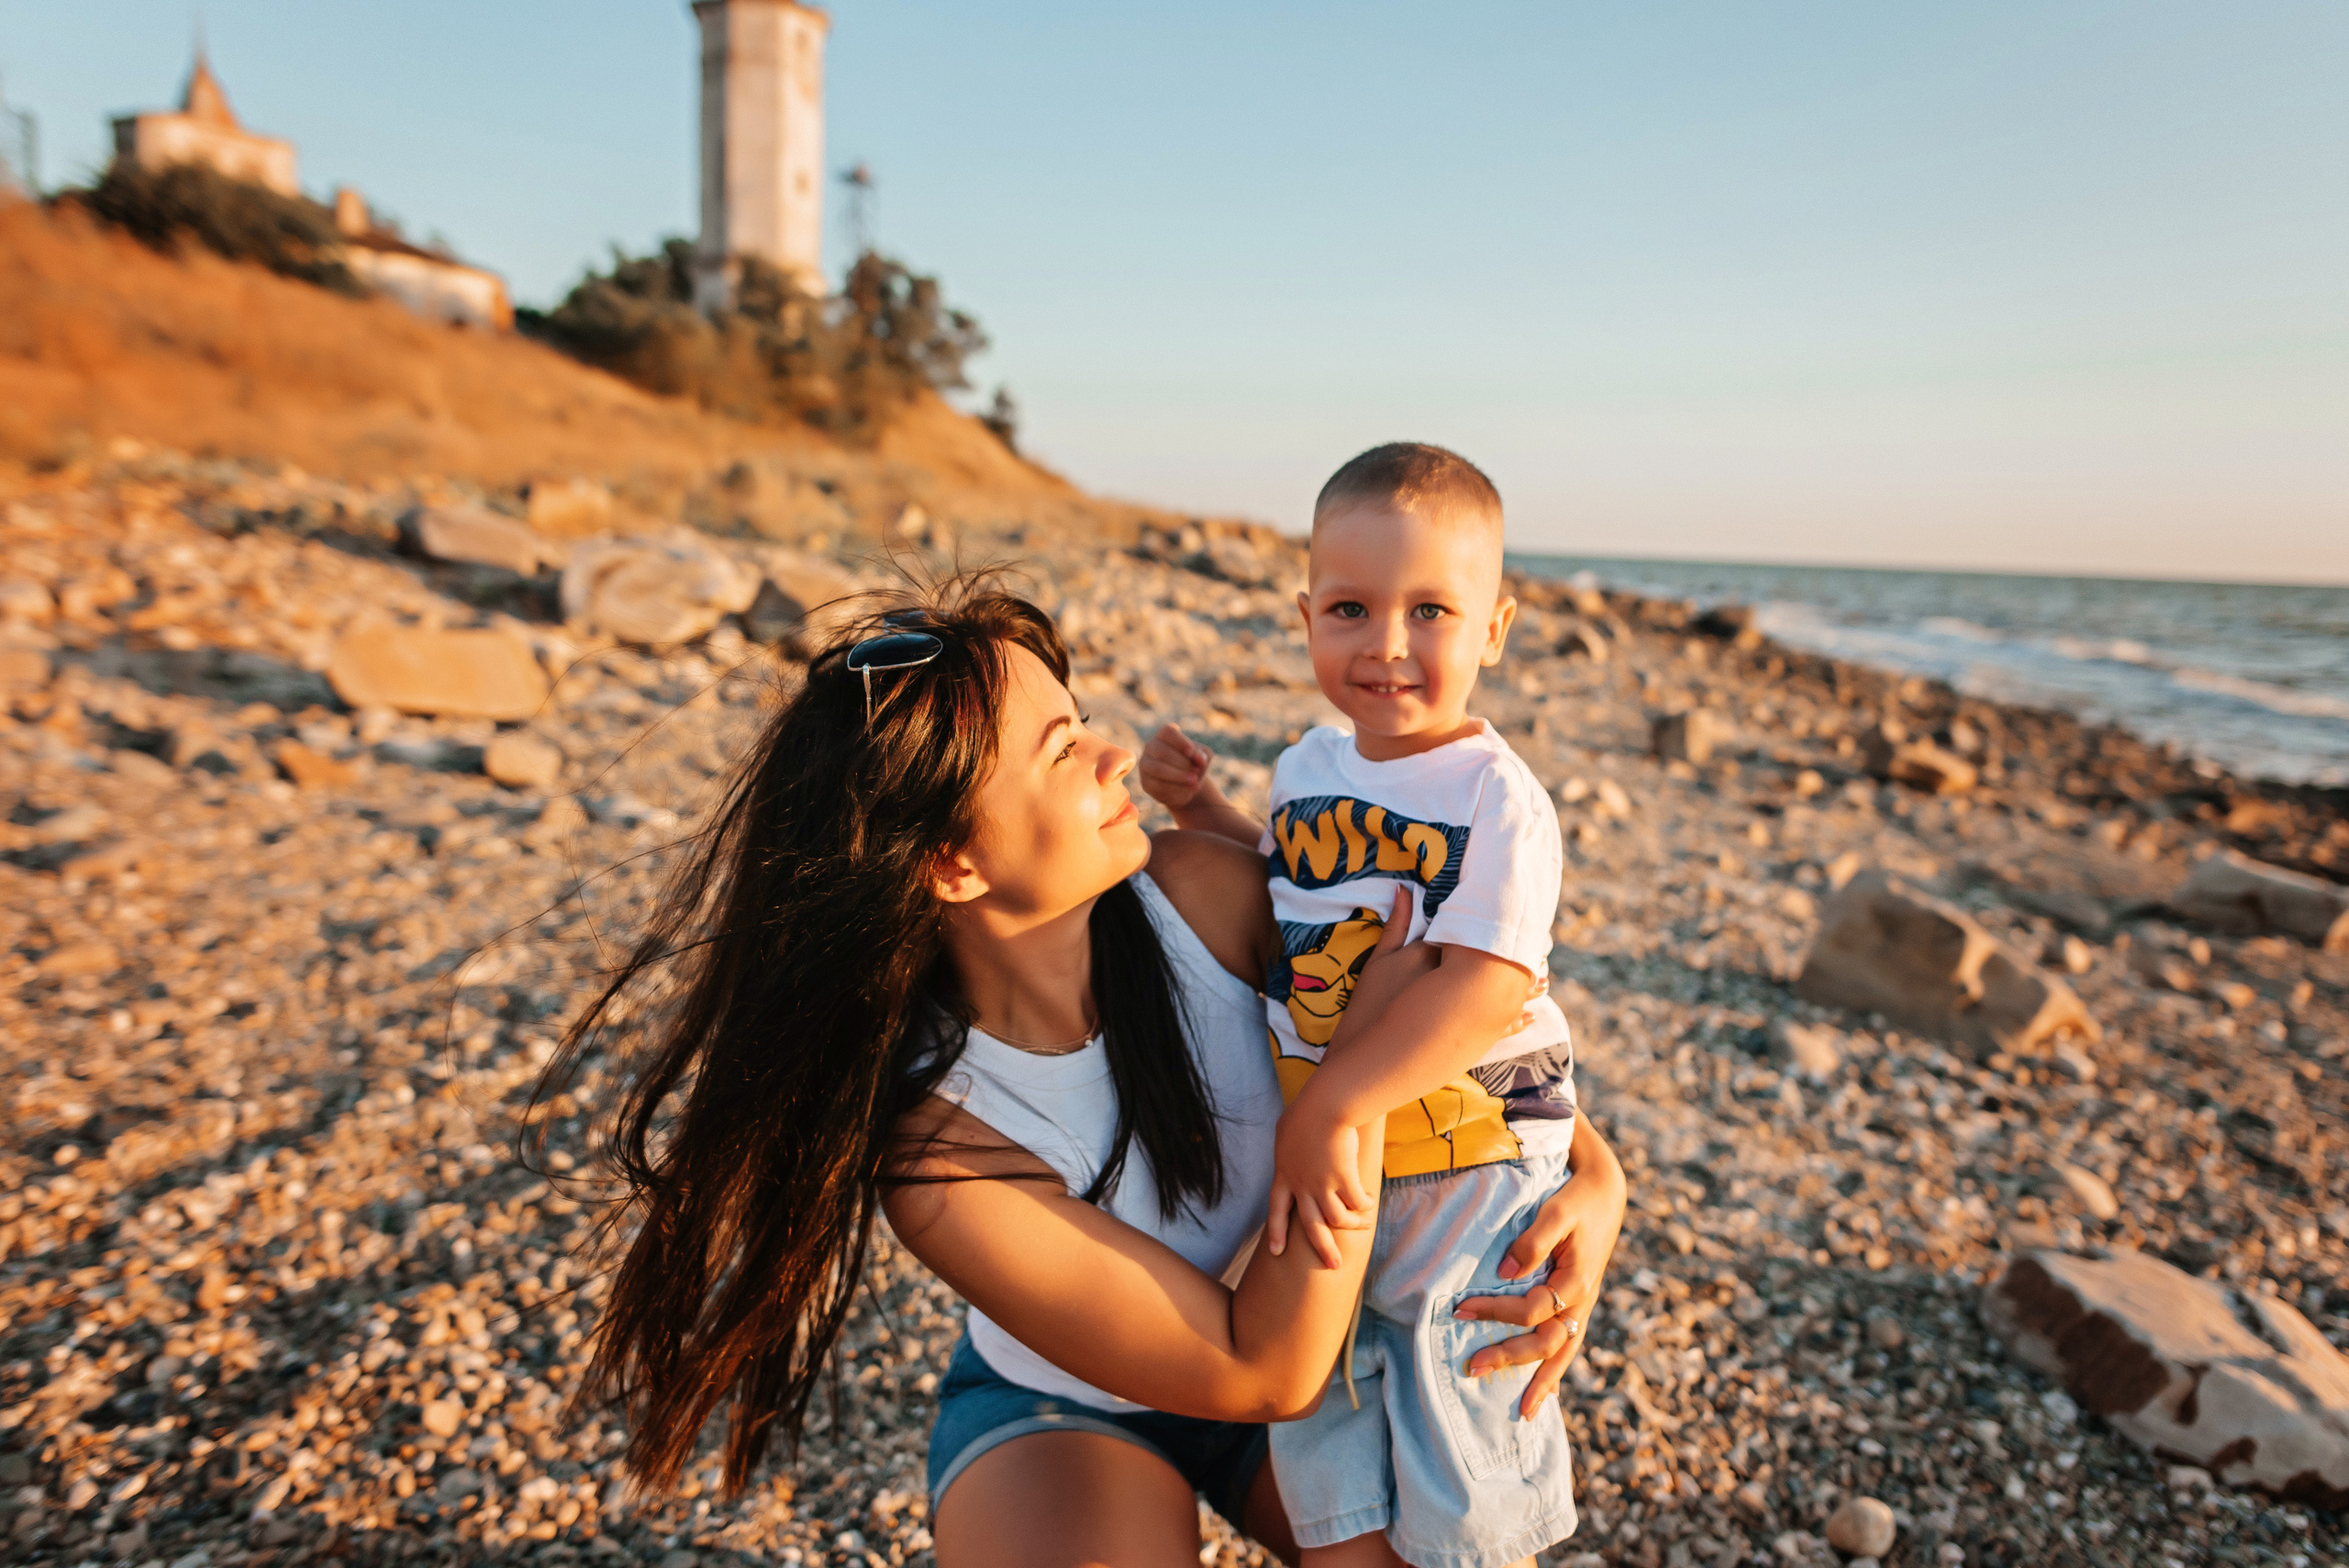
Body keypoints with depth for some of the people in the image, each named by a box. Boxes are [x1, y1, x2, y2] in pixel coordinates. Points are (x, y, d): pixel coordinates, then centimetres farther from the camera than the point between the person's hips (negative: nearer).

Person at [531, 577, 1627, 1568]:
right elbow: (1268, 1375, -28)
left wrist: (1597, 1173, -27)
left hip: (1311, 1336, 4)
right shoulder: (937, 1149, -33)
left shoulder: (1198, 892, -25)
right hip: (1062, 1420, -3)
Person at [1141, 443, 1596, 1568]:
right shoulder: (1309, 767, 3)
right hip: (1325, 1188, 5)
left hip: (1467, 1204, -5)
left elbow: (1485, 990, -26)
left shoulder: (1497, 798, -17)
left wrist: (1328, 1107, -29)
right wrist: (1201, 810, 10)